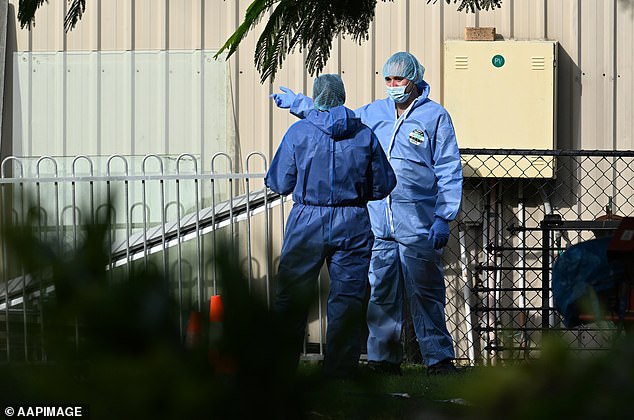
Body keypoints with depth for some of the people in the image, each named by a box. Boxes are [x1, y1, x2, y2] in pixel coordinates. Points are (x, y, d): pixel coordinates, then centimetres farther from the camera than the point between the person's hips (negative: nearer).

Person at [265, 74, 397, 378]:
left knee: (291, 297, 7)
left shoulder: (298, 132, -3)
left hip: (307, 223, -1)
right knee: (347, 299, 5)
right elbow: (383, 185, 6)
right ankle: (340, 367, 4)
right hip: (352, 226, 1)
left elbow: (279, 184, 1)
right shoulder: (364, 134, 1)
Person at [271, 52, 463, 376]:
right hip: (378, 224, 5)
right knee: (380, 293, 6)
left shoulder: (435, 116, 0)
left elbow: (449, 172, -2)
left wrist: (443, 218, -8)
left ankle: (439, 359, 1)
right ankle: (384, 358, 13)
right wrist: (298, 104, 33)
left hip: (418, 227, -5)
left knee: (425, 294, -4)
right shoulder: (374, 113, 14)